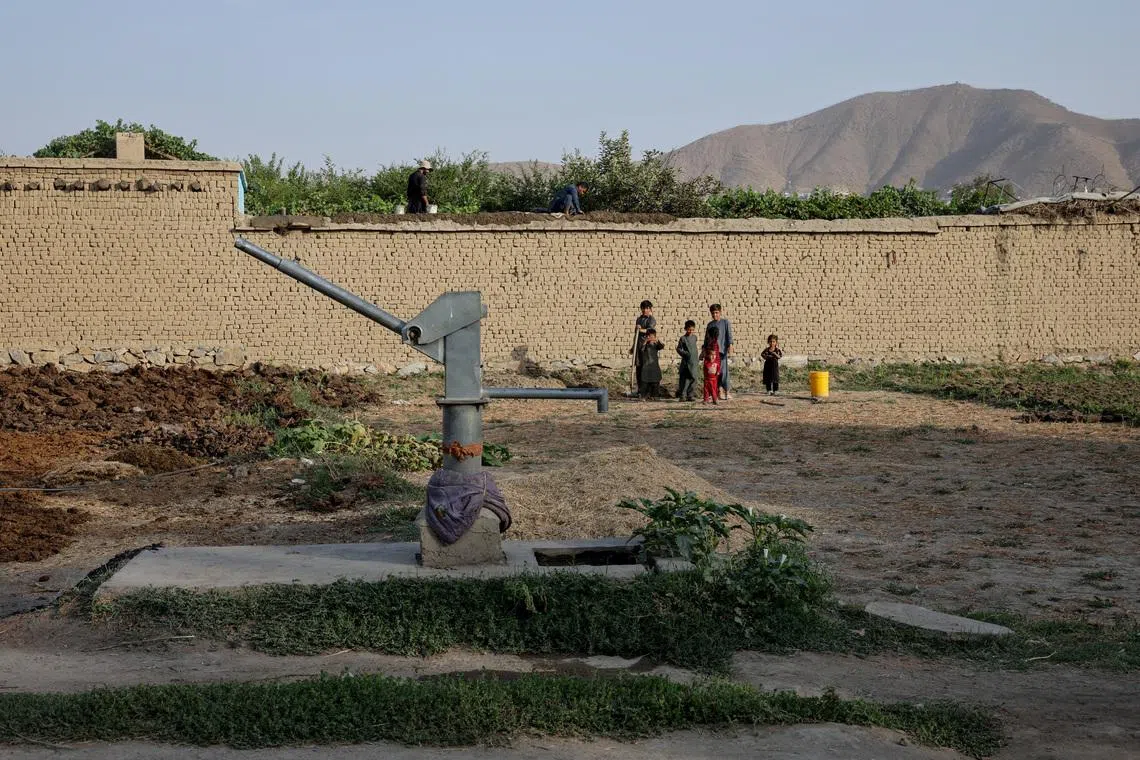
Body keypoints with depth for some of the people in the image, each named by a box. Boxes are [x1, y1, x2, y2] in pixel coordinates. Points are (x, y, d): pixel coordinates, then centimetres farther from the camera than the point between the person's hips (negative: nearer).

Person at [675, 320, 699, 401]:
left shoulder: (694, 337, 10)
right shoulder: (683, 338, -4)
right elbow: (678, 349, 1)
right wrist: (684, 353, -14)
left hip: (694, 361, 5)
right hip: (686, 362, -5)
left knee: (693, 379, 3)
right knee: (685, 379, -6)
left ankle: (689, 395, 10)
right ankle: (682, 395, -1)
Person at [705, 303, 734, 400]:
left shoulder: (726, 322, 3)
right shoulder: (710, 324, 16)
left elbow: (729, 335, -4)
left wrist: (730, 346, -16)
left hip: (722, 350, -4)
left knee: (723, 370, -9)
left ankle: (726, 391, -5)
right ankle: (720, 390, 7)